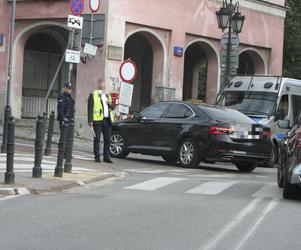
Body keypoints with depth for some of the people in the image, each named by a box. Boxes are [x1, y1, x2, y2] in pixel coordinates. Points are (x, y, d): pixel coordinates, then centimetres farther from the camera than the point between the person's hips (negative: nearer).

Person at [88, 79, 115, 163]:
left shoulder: (108, 95, 22)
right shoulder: (93, 95, 4)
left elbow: (112, 108, 24)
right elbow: (90, 108, -3)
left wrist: (110, 104, 0)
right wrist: (90, 120, -12)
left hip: (107, 120, 5)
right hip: (98, 120, -5)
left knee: (107, 139, 4)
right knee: (97, 139, -3)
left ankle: (106, 157, 9)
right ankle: (97, 157, 0)